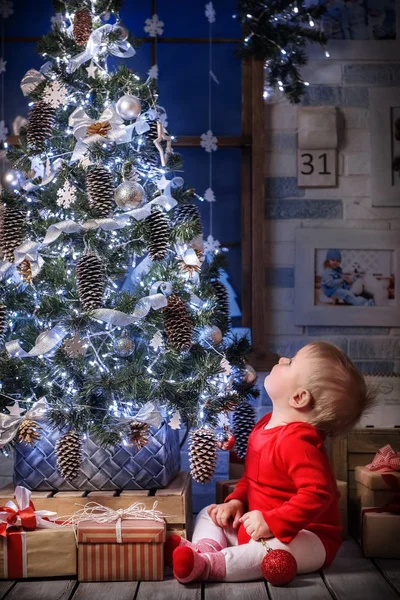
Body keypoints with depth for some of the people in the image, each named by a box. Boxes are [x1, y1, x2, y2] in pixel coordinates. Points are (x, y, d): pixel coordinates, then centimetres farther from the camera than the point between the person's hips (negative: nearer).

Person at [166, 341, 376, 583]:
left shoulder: (297, 441, -27)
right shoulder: (265, 426, 4)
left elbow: (317, 493, -36)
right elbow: (252, 477, 18)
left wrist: (272, 523, -34)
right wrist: (236, 501, 2)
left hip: (304, 538, -10)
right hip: (260, 523, 10)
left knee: (276, 548, -40)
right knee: (209, 513, 11)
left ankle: (208, 565, -43)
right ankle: (206, 547, -17)